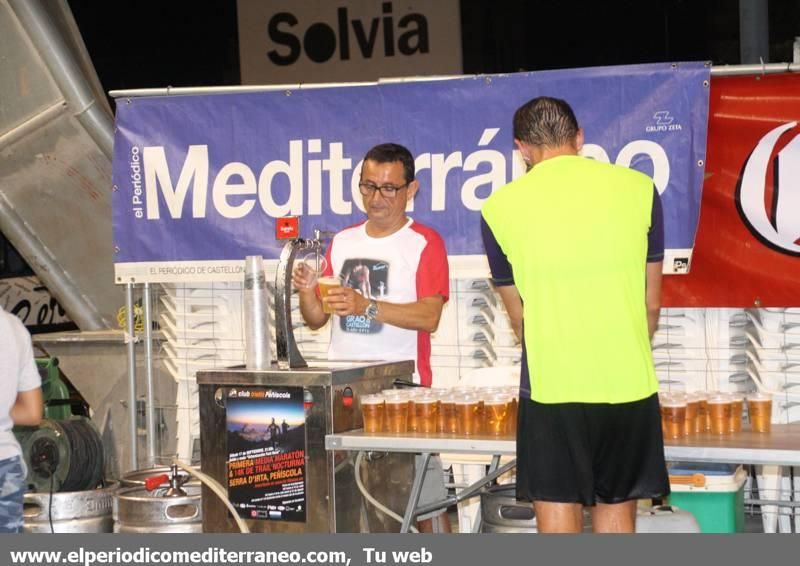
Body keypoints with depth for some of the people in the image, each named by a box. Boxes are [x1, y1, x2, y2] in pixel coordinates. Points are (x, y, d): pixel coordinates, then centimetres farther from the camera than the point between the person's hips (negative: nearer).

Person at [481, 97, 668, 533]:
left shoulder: (500, 208, -1)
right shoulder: (638, 189, 2)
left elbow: (518, 316, 10)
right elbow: (651, 303, 10)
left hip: (552, 387, -2)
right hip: (629, 383, 2)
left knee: (558, 515, 4)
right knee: (617, 511, 14)